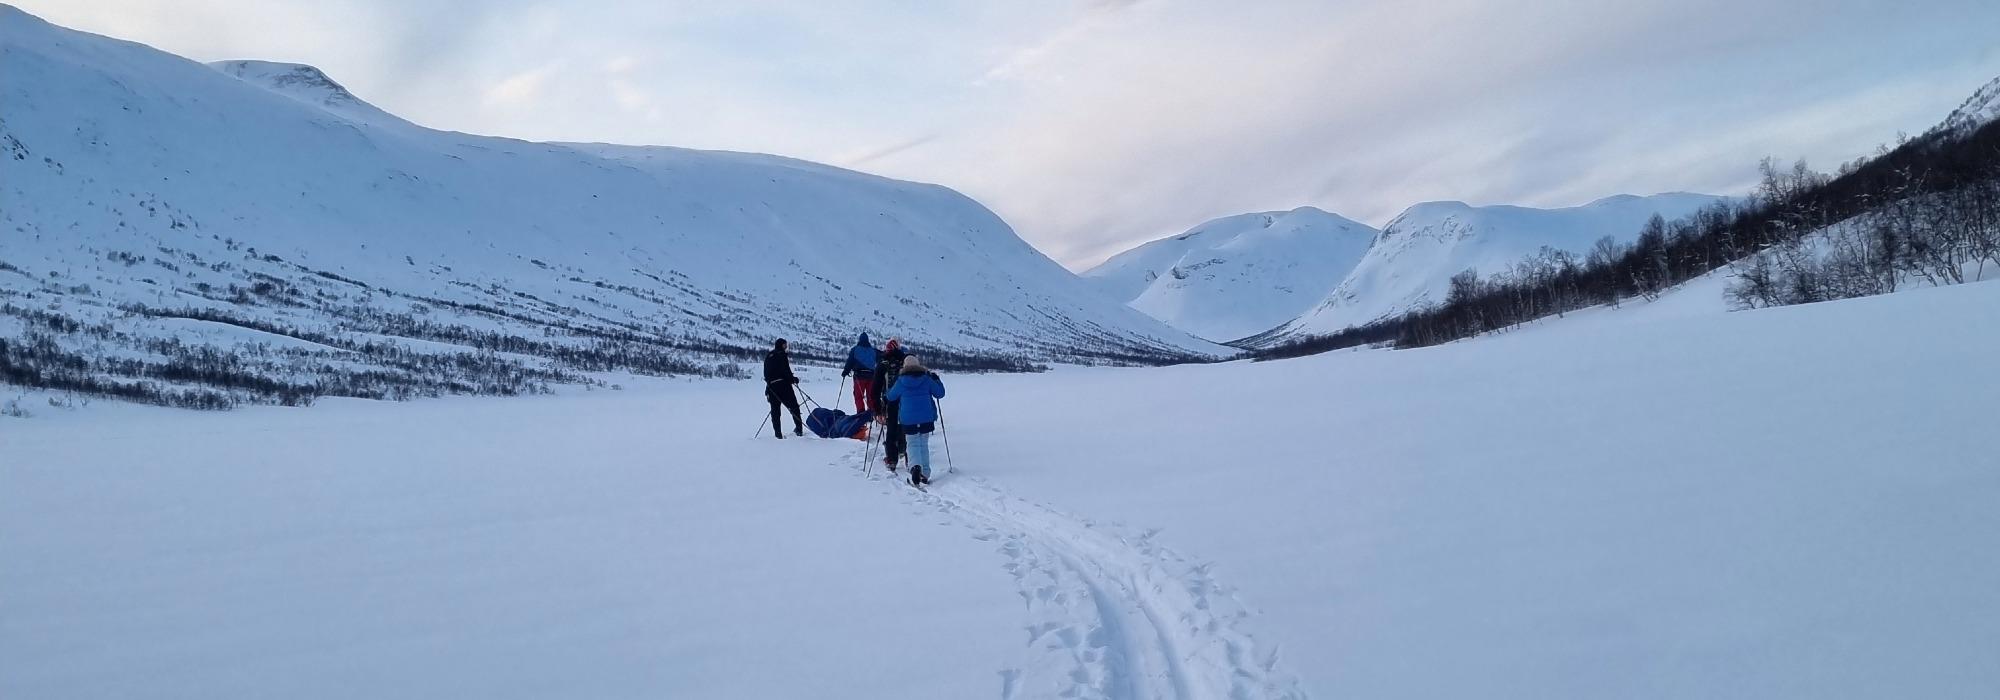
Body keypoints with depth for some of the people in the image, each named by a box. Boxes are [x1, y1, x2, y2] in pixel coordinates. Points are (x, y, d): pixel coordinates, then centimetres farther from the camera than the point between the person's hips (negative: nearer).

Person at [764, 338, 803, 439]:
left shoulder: (768, 357, 15)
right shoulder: (782, 355, -7)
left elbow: (766, 374, 18)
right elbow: (786, 370, -15)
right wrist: (793, 379, -2)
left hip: (771, 386, 6)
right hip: (782, 384, -6)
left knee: (775, 410, 5)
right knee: (794, 407, 4)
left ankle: (778, 433, 1)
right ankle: (799, 429, 2)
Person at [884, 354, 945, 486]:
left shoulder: (901, 381, -3)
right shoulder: (926, 379, -2)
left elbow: (890, 396, 10)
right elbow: (940, 393, 6)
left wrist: (885, 395, 33)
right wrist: (936, 379, 21)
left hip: (908, 419, -1)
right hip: (926, 418, 1)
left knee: (913, 444, 6)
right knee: (924, 444, 14)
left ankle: (915, 466, -23)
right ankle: (925, 474, 11)